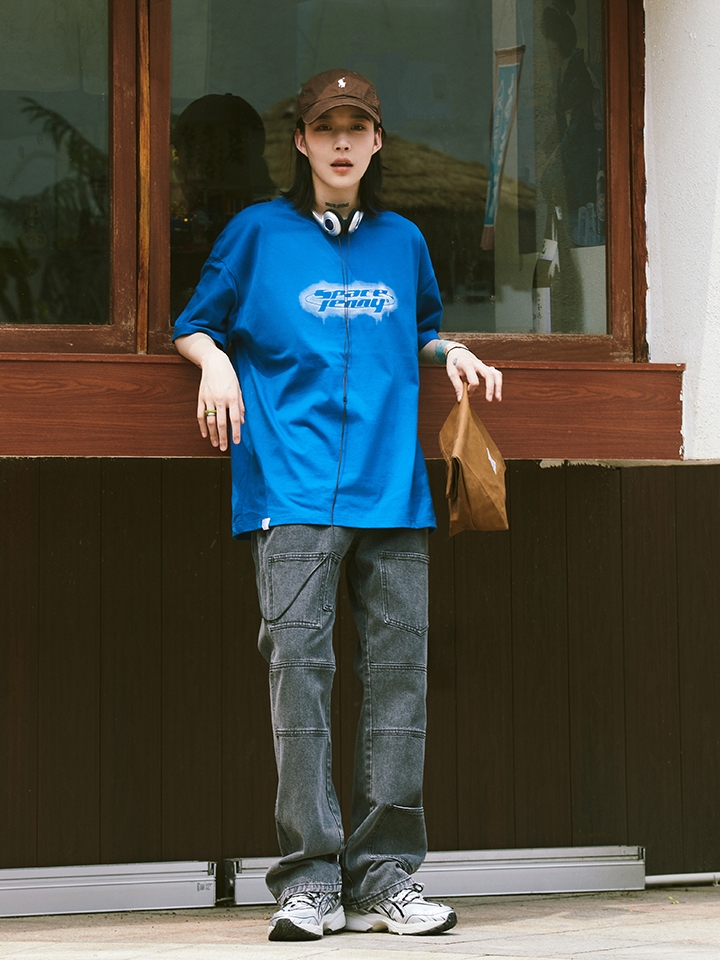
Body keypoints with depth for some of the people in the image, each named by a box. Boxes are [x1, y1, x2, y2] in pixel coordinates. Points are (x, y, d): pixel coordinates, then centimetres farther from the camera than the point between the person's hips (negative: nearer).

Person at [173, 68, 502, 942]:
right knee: (297, 659, -13)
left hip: (391, 487, 3)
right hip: (292, 489, -3)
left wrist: (452, 356, 12)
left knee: (398, 664, -2)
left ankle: (383, 874, 2)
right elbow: (195, 324, 16)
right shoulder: (259, 232, 9)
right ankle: (309, 877, -10)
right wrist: (215, 359, -5)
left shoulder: (403, 241, 18)